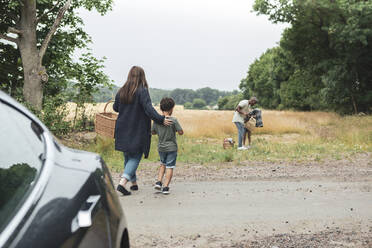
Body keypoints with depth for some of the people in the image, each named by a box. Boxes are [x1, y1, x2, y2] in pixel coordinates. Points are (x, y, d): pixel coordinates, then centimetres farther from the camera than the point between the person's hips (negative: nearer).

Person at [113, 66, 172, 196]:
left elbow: (115, 107, 14)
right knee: (135, 157, 3)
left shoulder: (121, 91, 3)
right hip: (138, 131, -5)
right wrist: (161, 120, -21)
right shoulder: (142, 91, -14)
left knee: (128, 157, 17)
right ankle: (122, 183, -13)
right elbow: (149, 108, -23)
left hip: (123, 130, 5)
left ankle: (134, 183, 26)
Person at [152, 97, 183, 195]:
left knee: (163, 164, 24)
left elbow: (153, 132, 6)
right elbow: (181, 132, -12)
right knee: (170, 167, 3)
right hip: (171, 147, -4)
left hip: (161, 147, 4)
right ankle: (165, 187, 0)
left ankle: (158, 182, 13)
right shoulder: (174, 120, -14)